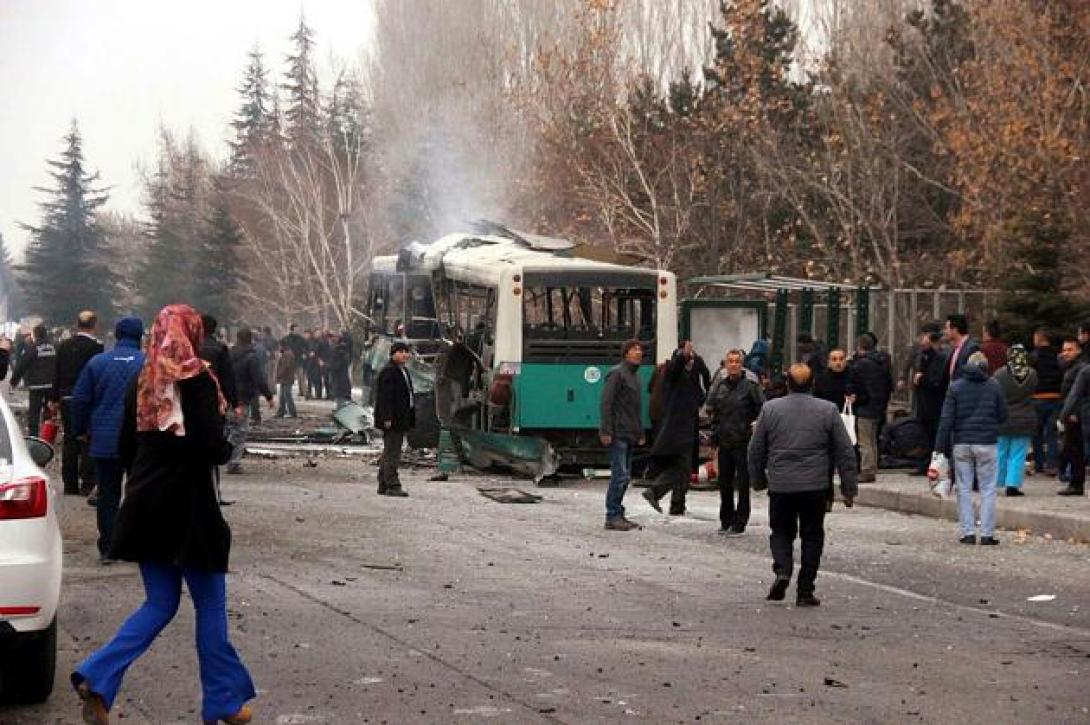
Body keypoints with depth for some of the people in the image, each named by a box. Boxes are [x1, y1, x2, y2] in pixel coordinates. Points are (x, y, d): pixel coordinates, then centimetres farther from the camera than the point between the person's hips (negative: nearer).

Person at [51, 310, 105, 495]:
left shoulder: (64, 346, 4)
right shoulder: (96, 346, -13)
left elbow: (57, 374, 9)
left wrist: (54, 398, 17)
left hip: (66, 400, 5)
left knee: (69, 441, 11)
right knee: (88, 442, -1)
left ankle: (70, 484, 14)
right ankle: (87, 483, -4)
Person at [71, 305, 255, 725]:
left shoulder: (143, 384, 7)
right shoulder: (197, 381, -12)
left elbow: (126, 448, 12)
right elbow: (212, 446, -20)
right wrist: (227, 449, 2)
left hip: (146, 507, 6)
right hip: (188, 509, -6)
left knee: (160, 604, 14)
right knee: (210, 605, 7)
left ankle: (97, 678, -3)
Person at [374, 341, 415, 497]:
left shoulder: (404, 371, 18)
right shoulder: (388, 372, -14)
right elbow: (385, 397, -20)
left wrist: (410, 419, 21)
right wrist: (387, 418, -25)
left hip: (401, 419, 10)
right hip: (392, 420, -10)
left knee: (390, 452, 14)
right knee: (392, 452, -9)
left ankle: (383, 486, 20)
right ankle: (392, 485, -9)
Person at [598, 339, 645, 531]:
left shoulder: (635, 376, 20)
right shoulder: (617, 373, -9)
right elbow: (606, 403, -15)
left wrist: (640, 433, 21)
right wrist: (605, 431, -21)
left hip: (629, 435, 9)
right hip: (617, 434, -9)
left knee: (624, 477, 10)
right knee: (620, 475, -11)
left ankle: (617, 515, 16)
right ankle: (613, 517, -7)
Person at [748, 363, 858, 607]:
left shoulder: (770, 409, 1)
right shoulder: (828, 410, 0)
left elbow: (755, 450, 6)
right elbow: (845, 452, 2)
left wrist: (758, 481, 19)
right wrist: (849, 488, 10)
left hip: (780, 486, 0)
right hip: (815, 486, 0)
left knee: (781, 532, 15)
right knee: (812, 536, 10)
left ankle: (782, 570, -11)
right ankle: (805, 591, 8)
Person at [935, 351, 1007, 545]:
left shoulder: (956, 387, 1)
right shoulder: (994, 387, 1)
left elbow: (946, 419, -3)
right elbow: (1003, 416, 6)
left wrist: (940, 446, -2)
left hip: (961, 443, 1)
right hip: (986, 443, -1)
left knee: (964, 489, 7)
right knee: (987, 489, 4)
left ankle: (968, 533, 3)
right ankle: (987, 534, 0)